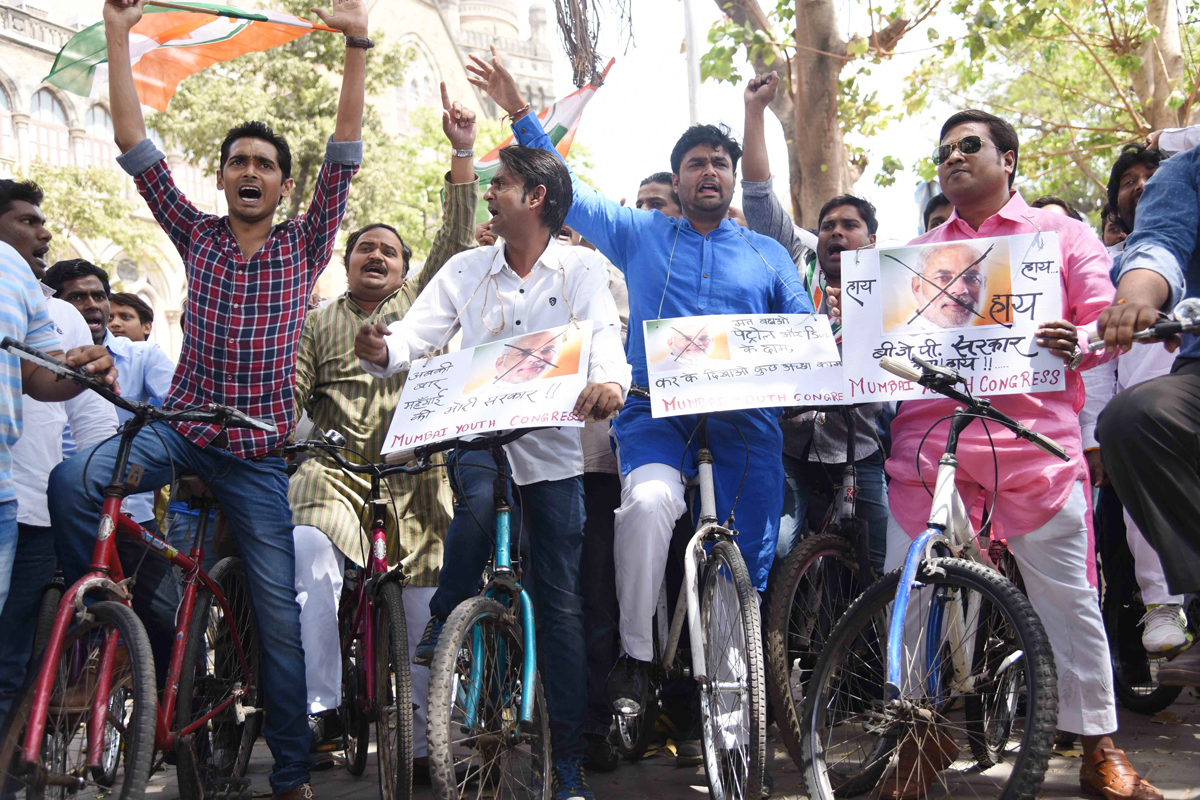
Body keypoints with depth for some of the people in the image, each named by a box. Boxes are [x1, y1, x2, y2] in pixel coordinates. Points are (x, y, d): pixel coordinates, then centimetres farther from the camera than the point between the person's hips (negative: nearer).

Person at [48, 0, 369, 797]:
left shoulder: (304, 245, 4)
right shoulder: (197, 235, 8)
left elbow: (345, 153, -5)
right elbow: (134, 142, 4)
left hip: (259, 450, -1)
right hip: (179, 429, 2)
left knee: (279, 613, -1)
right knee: (74, 481, -28)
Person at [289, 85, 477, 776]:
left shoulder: (420, 301, 19)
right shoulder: (318, 324, 22)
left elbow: (456, 239, 8)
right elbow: (286, 394, 14)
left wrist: (462, 153, 0)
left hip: (415, 472, 0)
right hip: (335, 468, 0)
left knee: (424, 609, -2)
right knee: (310, 548, -31)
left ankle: (424, 742, 9)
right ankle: (322, 704, -24)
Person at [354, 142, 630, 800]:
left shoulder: (581, 267, 0)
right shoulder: (466, 269, 7)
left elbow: (605, 333, -18)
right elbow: (418, 332, -2)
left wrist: (608, 380, -41)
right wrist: (382, 350, -27)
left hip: (552, 446, -1)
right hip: (476, 429, 1)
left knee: (561, 604, 1)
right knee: (477, 497, -37)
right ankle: (445, 620, -10)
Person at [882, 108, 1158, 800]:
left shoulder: (1062, 234, 15)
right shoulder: (915, 253, 24)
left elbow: (1108, 318, 5)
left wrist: (1078, 346, -17)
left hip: (1033, 437, -2)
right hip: (927, 434, 3)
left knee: (1068, 594, -1)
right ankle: (921, 736, 17)